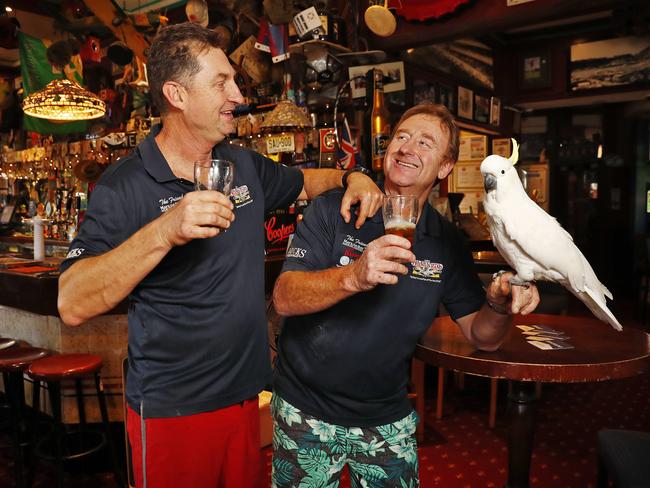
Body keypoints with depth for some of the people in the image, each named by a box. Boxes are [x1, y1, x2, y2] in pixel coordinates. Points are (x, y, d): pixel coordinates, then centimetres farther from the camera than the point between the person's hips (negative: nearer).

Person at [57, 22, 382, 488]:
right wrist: (163, 232, -35)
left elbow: (302, 182, 22)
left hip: (244, 393, 5)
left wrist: (349, 177, 1)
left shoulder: (246, 166, 3)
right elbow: (73, 305, -22)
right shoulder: (125, 186, -15)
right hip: (172, 410, -5)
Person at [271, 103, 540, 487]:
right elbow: (285, 298, -21)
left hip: (388, 420, 3)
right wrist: (353, 276, -39)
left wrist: (500, 307, -22)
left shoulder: (448, 242, -2)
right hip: (307, 411, -2)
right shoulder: (334, 210, -12)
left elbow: (483, 336, 0)